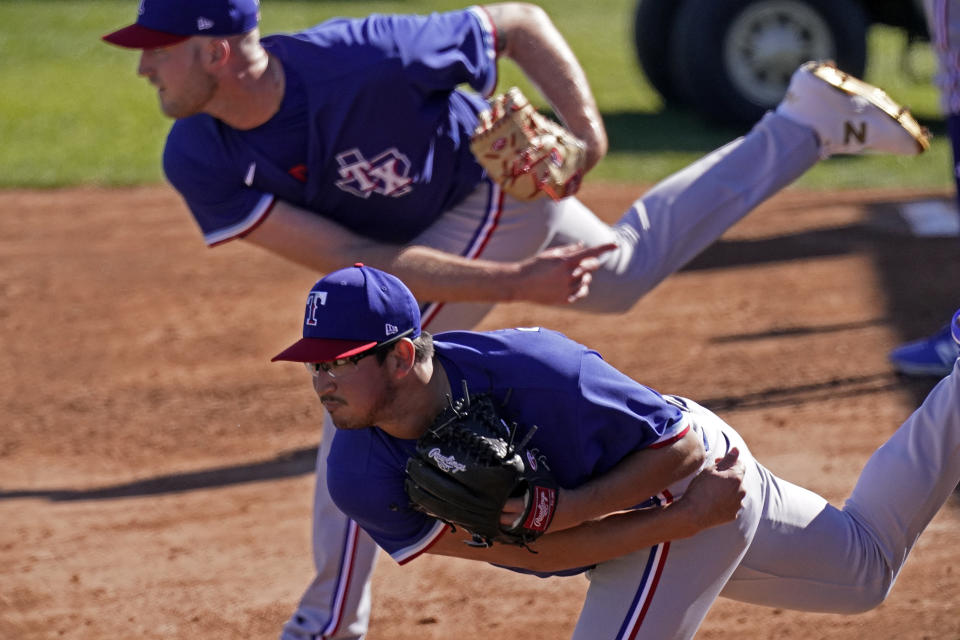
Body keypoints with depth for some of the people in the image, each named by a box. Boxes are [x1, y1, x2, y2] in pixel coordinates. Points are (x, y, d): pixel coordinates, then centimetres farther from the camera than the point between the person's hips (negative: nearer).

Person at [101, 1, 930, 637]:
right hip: (423, 225, 6)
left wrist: (584, 135, -33)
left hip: (501, 179, -6)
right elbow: (351, 263, -31)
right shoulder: (199, 161, -27)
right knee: (625, 270, 29)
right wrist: (513, 284, -38)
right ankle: (804, 125, 43)